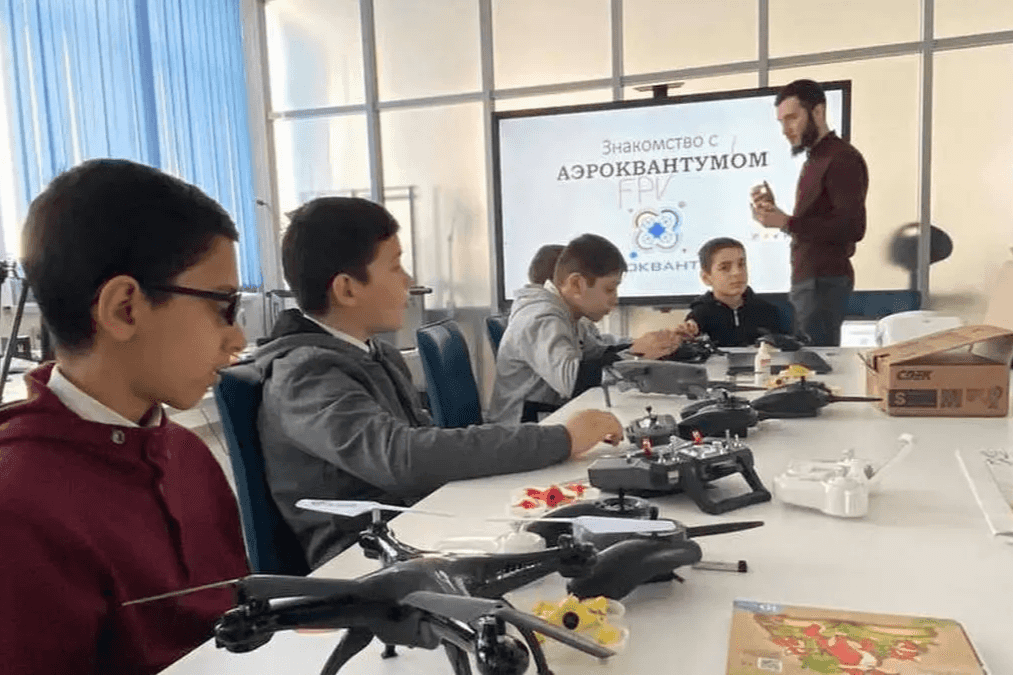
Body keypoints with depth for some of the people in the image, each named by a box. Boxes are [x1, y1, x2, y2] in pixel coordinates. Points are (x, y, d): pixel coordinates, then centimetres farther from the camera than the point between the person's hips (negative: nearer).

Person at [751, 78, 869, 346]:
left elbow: (852, 228, -19)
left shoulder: (842, 158, -9)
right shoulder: (814, 159, 20)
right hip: (807, 279, 9)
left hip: (825, 281, -9)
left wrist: (786, 223, -22)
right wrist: (775, 211, 3)